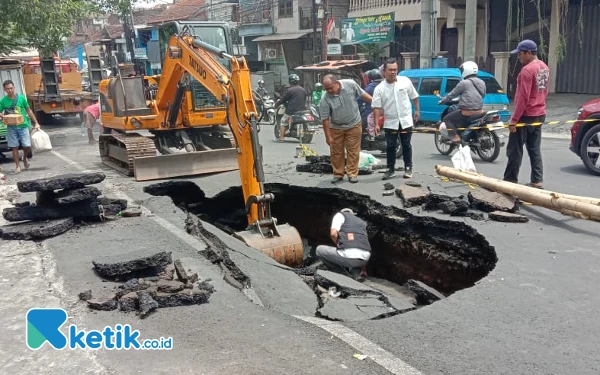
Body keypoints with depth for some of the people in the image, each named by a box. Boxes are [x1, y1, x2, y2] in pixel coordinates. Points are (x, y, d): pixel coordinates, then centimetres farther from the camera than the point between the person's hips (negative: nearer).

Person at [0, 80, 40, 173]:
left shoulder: (21, 98, -1)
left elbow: (29, 110, 6)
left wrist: (36, 123, 5)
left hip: (23, 126, 0)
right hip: (11, 127, 0)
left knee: (27, 146, -2)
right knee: (14, 147, 2)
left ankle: (25, 158, 29)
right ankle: (18, 166, 13)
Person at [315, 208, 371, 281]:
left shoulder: (340, 215, 14)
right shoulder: (362, 222, 31)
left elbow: (333, 233, -5)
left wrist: (338, 245, 17)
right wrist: (363, 271, 39)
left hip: (349, 256, -7)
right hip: (364, 259, 7)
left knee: (319, 250, 17)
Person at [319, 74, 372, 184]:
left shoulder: (350, 84, -17)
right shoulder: (325, 99, -19)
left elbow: (363, 95, -1)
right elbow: (325, 119, -14)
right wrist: (328, 136, -14)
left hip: (354, 125, 0)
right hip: (336, 128, 0)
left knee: (353, 151, 3)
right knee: (336, 152, 7)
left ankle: (352, 174, 13)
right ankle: (338, 174, 20)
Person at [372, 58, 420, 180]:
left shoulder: (405, 81, -4)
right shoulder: (379, 88, -7)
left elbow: (414, 97, 8)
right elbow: (377, 107, -9)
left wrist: (417, 110, 8)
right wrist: (376, 124, -16)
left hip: (406, 120, 0)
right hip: (390, 122, 0)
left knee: (406, 145, 8)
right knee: (390, 146, 5)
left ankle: (408, 168, 19)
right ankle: (390, 169, 16)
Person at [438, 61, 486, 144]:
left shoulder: (464, 83, -9)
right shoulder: (482, 83, 12)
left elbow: (452, 94, -3)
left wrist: (442, 101, 10)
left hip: (467, 111, -8)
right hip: (479, 111, 8)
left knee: (447, 119, 4)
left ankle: (455, 137, -10)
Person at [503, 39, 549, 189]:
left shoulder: (527, 70, -18)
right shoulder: (544, 68, 11)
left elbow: (523, 97, -22)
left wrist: (514, 119, -20)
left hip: (526, 115, -9)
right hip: (539, 115, 9)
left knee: (515, 150, -1)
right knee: (535, 149, 11)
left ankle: (510, 180, 3)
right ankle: (537, 180, 11)